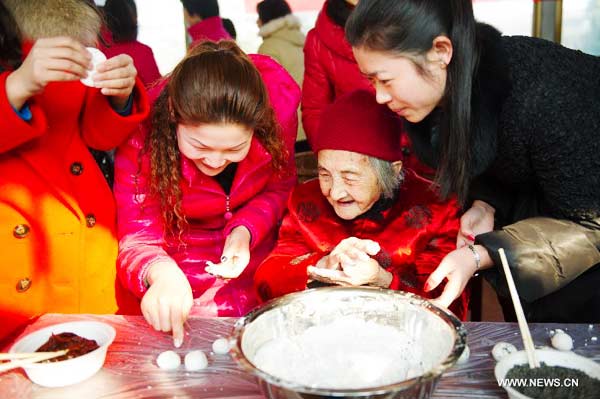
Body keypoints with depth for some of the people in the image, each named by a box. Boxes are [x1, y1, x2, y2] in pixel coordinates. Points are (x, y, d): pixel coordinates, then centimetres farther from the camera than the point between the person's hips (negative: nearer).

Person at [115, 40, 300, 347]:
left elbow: (279, 187, -5)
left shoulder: (279, 102, -25)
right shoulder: (144, 135, -29)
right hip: (181, 265, -2)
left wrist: (245, 230, -24)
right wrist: (160, 271, -48)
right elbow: (137, 237, -24)